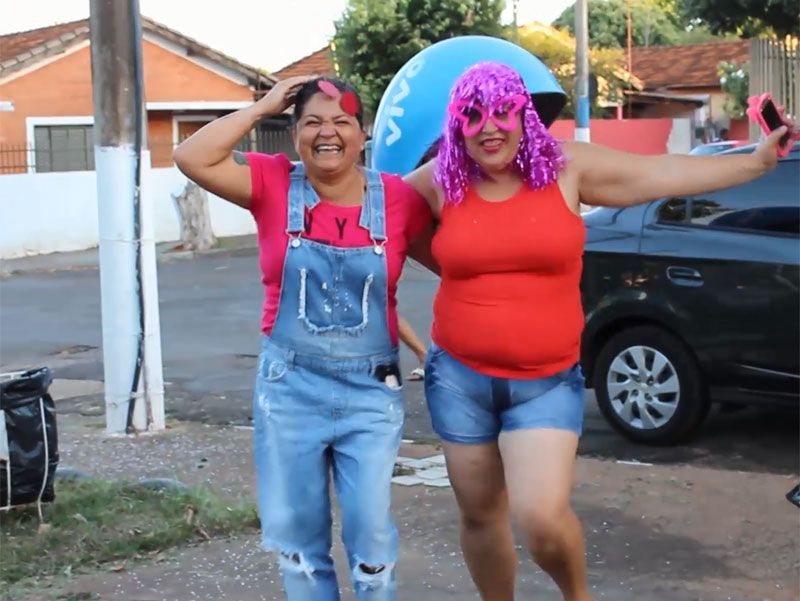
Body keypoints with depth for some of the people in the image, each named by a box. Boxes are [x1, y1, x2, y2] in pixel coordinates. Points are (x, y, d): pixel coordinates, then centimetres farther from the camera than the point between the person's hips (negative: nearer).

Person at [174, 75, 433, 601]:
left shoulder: (398, 198, -3)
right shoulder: (274, 184, -4)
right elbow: (193, 160, -16)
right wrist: (264, 107, -12)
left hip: (371, 390, -1)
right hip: (289, 387, 1)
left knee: (372, 535, 2)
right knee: (297, 536, 12)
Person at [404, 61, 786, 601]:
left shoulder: (566, 167, -3)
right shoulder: (441, 182, -1)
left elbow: (663, 174, 0)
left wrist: (757, 162, 1)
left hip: (547, 381, -2)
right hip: (459, 377, 2)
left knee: (543, 519, -16)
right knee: (481, 515, 13)